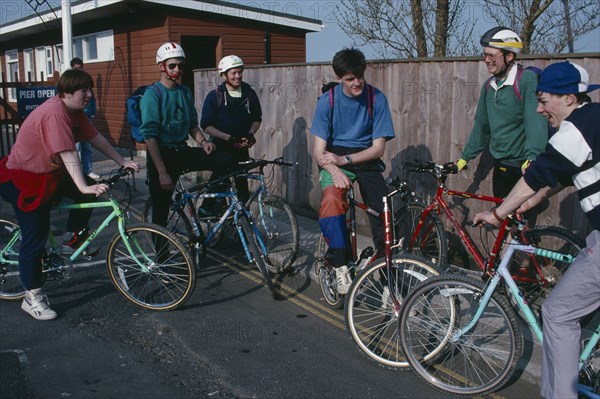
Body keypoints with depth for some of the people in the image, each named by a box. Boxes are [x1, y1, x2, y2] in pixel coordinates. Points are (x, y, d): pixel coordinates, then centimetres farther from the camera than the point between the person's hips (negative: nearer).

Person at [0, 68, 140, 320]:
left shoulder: (74, 111, 1)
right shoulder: (54, 113, -28)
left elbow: (96, 138, 6)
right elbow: (68, 154, -36)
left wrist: (122, 162, 4)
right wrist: (84, 187, -41)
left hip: (49, 173, 9)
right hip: (23, 179, -9)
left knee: (90, 191, -3)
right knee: (36, 238, -6)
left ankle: (74, 239, 15)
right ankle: (32, 298, 5)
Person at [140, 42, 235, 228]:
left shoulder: (185, 92, 7)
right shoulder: (152, 95, -12)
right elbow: (149, 136, -17)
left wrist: (203, 141, -5)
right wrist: (162, 172, -22)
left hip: (183, 151, 5)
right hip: (162, 155, -5)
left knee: (226, 160, -14)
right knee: (161, 212, -1)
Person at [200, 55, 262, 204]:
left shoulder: (249, 93, 0)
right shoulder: (214, 96, -9)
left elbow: (257, 118, 12)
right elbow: (206, 126, -11)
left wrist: (251, 133, -8)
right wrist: (230, 138, -20)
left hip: (242, 148, 3)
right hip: (220, 148, -3)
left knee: (242, 182, 6)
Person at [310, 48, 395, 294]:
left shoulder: (376, 98, -7)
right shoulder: (327, 101, -7)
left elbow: (378, 148, -7)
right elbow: (319, 150, -10)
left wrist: (344, 159, -20)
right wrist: (334, 170, -30)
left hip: (366, 159, 1)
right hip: (334, 159, -1)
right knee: (332, 199, -32)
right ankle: (340, 265, -20)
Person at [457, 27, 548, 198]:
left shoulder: (528, 80, -14)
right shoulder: (489, 86, 8)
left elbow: (536, 122, -25)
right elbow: (481, 125, 16)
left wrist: (532, 159, -35)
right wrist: (465, 157, 16)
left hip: (525, 167, -7)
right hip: (501, 167, 7)